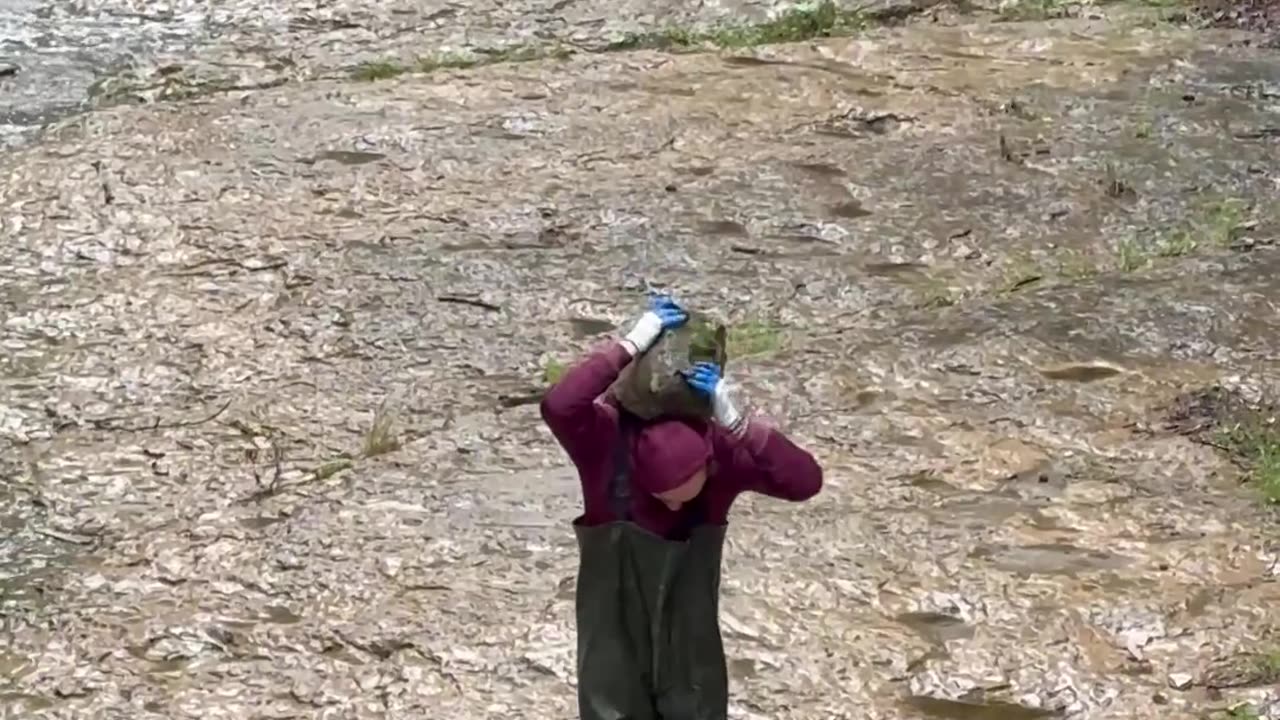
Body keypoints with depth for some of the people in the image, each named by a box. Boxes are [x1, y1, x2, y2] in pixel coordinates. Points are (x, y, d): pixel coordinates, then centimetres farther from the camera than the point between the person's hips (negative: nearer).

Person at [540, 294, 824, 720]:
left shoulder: (720, 451, -19)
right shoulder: (609, 446, -25)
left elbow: (806, 481, -30)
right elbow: (558, 406, -45)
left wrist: (734, 421, -37)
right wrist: (633, 345, -42)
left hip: (689, 640, 2)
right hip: (616, 633, -2)